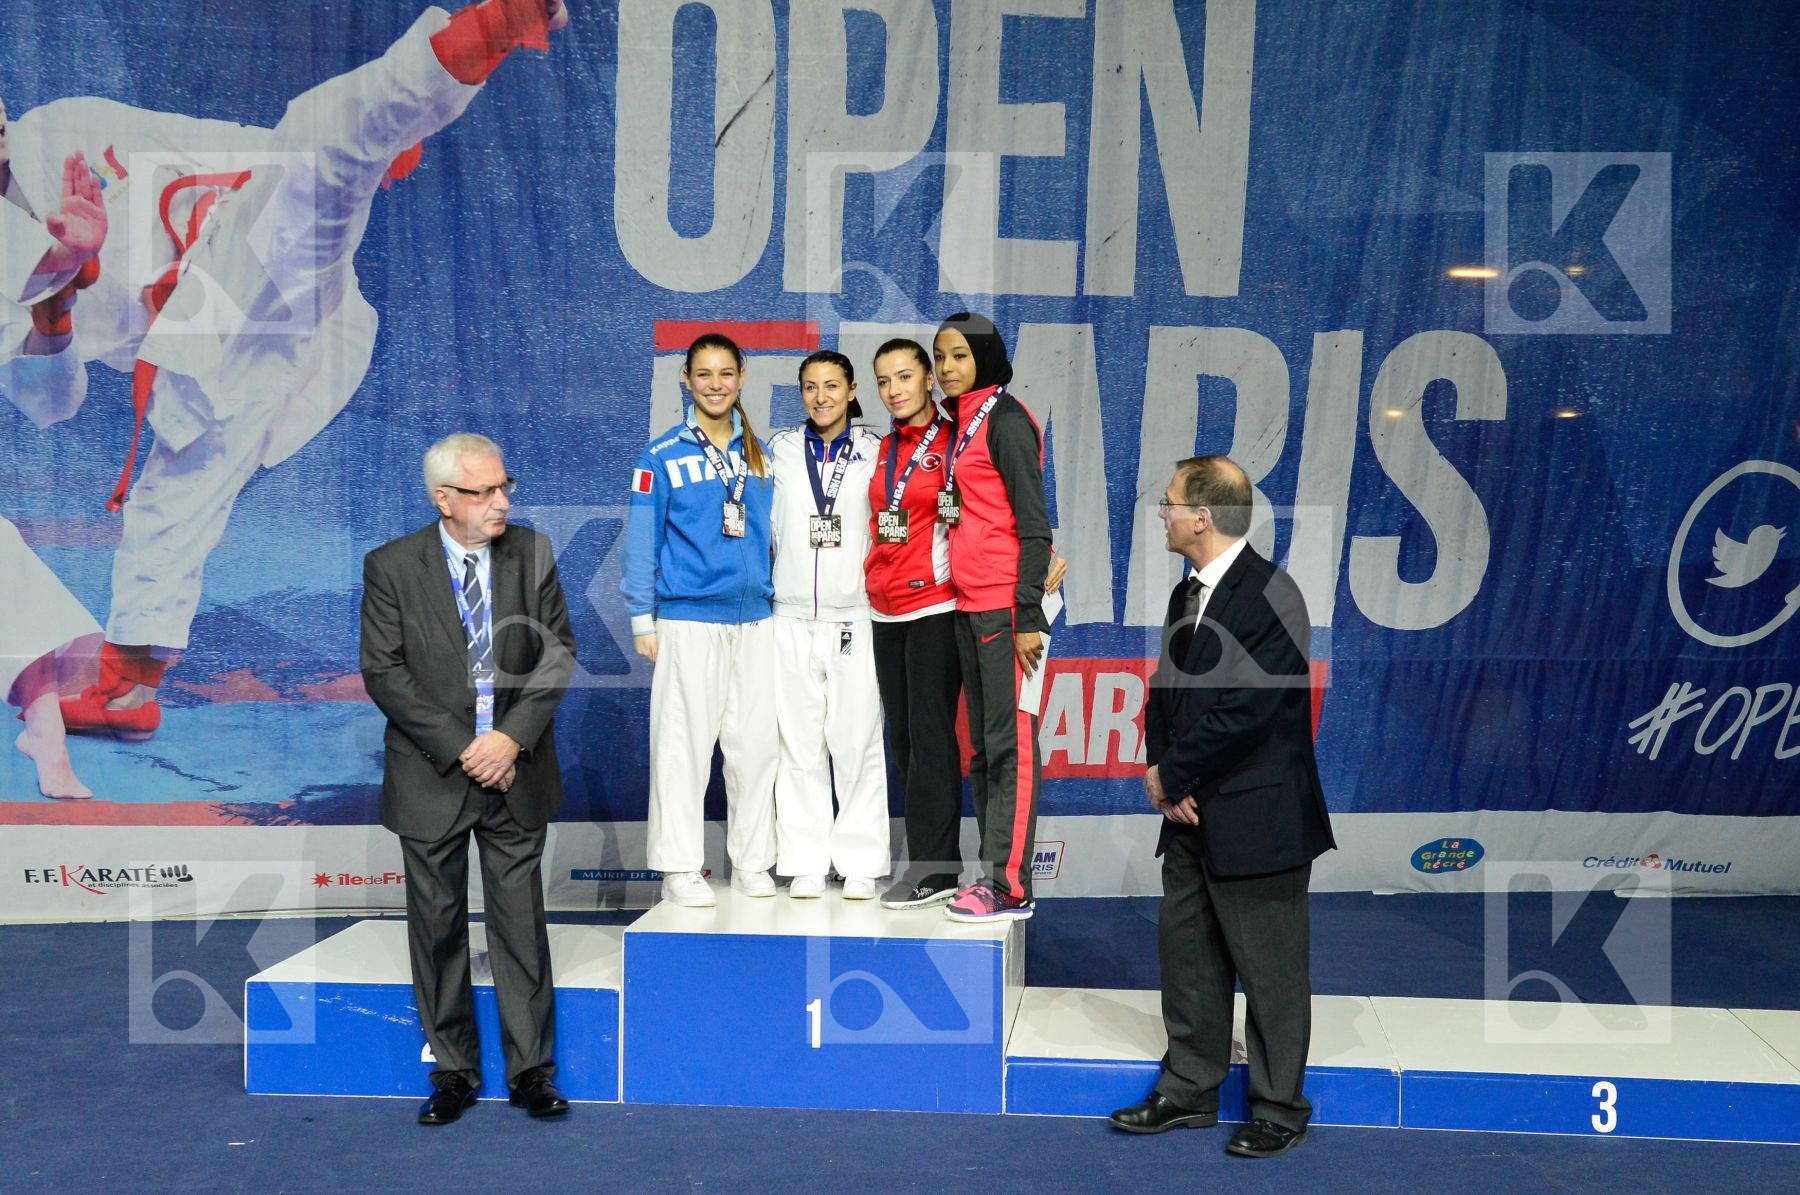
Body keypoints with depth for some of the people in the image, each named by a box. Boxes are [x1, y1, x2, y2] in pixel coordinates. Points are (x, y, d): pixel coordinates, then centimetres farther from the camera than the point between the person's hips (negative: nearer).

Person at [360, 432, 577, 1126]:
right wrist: (461, 749, -15)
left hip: (517, 770, 1)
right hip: (432, 776, -1)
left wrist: (512, 738, -13)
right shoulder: (391, 566, -5)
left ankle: (530, 1069, 15)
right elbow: (382, 674, -8)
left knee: (521, 924, 5)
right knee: (437, 926, 7)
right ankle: (454, 1071, 20)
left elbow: (558, 652, 0)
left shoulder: (532, 553, 1)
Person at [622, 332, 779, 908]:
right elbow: (642, 541, -2)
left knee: (756, 742, 6)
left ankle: (752, 862, 17)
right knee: (683, 743, -1)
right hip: (687, 618, -4)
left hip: (755, 618, 4)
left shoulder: (760, 453, 11)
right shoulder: (662, 456, -2)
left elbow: (772, 532, 15)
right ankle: (680, 868, 8)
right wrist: (642, 619, -5)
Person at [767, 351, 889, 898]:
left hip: (855, 616, -2)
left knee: (857, 741, -2)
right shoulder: (779, 449, 10)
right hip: (792, 619, 2)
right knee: (798, 744, 3)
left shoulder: (876, 452, 5)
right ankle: (805, 863, 10)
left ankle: (861, 864, 6)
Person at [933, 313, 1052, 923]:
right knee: (983, 744, 12)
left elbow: (1033, 524, -13)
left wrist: (1027, 615, -18)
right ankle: (993, 873, 19)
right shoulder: (960, 423, 17)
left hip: (1004, 606, -9)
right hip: (968, 604, 9)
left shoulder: (1005, 420, -9)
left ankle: (1011, 887, -3)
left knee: (1009, 742, -6)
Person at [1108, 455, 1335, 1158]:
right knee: (1185, 953, 16)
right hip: (1192, 814, 9)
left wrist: (1173, 777, -14)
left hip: (1254, 819, -9)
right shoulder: (1188, 595, 11)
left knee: (1270, 969, 4)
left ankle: (1278, 1109, 19)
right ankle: (1189, 1091, 30)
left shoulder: (1269, 597, -17)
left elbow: (1242, 710, -23)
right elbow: (1164, 690, 13)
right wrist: (1160, 771, -4)